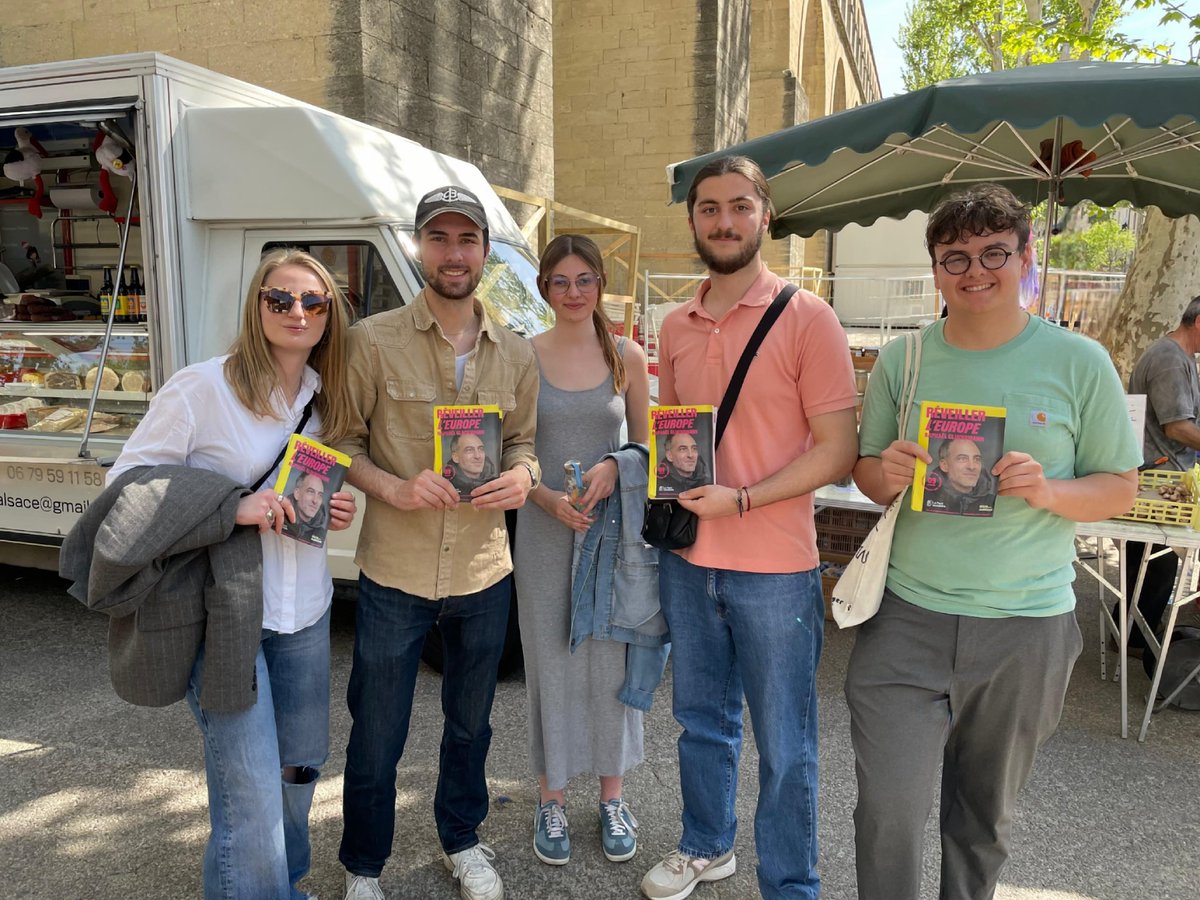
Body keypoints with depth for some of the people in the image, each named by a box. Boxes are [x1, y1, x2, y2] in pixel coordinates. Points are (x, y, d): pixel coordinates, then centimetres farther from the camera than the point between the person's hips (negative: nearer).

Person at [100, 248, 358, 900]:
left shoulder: (328, 400, 8)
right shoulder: (200, 389, -11)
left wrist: (333, 510, -2)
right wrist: (230, 508, -22)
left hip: (305, 614, 7)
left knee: (301, 765, 21)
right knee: (251, 803, -5)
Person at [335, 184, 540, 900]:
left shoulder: (516, 354, 3)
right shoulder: (374, 341, -9)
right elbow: (341, 443, -4)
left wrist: (523, 475, -10)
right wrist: (395, 489, -22)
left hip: (484, 573, 3)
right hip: (395, 573, -3)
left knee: (470, 721, 21)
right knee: (377, 735, 12)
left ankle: (463, 840, 46)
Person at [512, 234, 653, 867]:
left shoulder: (628, 357, 2)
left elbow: (645, 444, 8)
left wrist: (614, 467, -13)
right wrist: (549, 499, -16)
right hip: (543, 528, -1)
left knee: (610, 660, 9)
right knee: (550, 661, 8)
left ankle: (613, 797, 27)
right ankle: (551, 799, 25)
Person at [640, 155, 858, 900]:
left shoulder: (808, 319, -9)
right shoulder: (677, 327, 7)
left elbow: (838, 450, -12)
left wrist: (741, 499, -20)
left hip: (775, 569, -5)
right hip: (688, 561, 5)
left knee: (784, 745, 9)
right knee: (703, 720, 21)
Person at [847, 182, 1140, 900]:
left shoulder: (1079, 362, -3)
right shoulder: (902, 360, 2)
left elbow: (1121, 488, 2)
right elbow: (868, 476, 9)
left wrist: (1048, 490, -18)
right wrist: (886, 471, -14)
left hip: (1028, 625, 0)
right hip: (908, 618, 1)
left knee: (987, 819, 18)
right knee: (888, 812, -2)